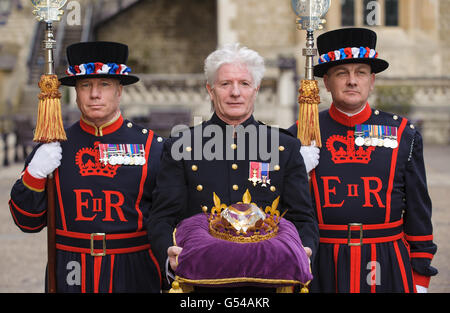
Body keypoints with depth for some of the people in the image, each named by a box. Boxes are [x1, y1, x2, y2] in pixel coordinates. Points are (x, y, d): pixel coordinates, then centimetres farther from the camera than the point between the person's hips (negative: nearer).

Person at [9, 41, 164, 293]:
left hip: (134, 278, -1)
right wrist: (34, 175, -9)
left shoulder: (151, 146, 0)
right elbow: (28, 222, 6)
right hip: (70, 278, 1)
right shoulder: (53, 147, 4)